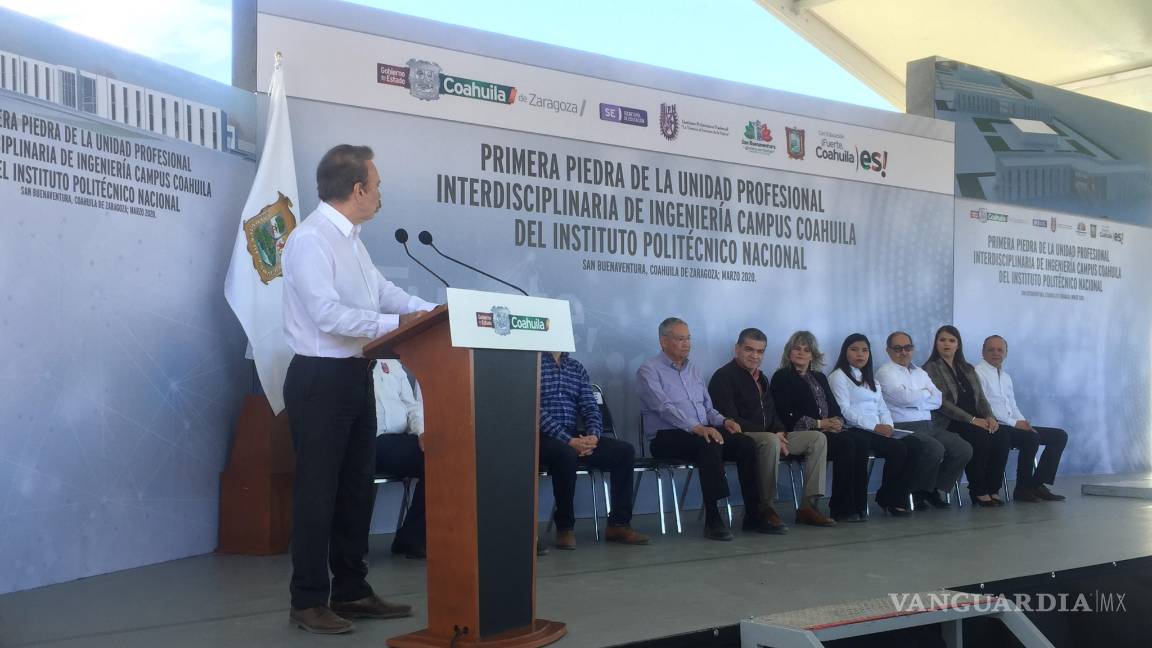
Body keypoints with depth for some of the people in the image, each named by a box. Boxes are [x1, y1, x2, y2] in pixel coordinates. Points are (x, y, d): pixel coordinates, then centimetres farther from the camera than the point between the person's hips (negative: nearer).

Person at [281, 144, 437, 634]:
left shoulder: (350, 239, 13)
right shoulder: (311, 239, -16)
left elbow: (383, 290, 16)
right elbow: (328, 314, -25)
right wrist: (395, 323, -25)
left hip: (355, 375, 10)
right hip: (320, 378, -10)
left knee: (358, 486, 15)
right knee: (318, 491, -1)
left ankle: (351, 592, 26)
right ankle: (309, 602, 11)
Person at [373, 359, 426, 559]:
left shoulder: (392, 363, 23)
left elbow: (412, 405, 18)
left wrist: (422, 431, -1)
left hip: (400, 439, 5)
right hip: (370, 443, -5)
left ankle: (412, 537, -11)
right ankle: (412, 538, -14)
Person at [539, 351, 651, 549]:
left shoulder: (577, 368, 17)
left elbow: (590, 408, 10)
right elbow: (537, 411, -14)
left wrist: (593, 436, -11)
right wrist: (569, 441, -22)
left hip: (575, 436, 7)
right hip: (544, 436, -6)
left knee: (625, 451, -10)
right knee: (566, 454, -38)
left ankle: (618, 524, -6)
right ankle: (564, 527, -19)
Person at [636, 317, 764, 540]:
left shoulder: (692, 369, 21)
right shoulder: (649, 370, -3)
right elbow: (664, 408, -18)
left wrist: (723, 421, 0)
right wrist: (697, 428, -30)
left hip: (701, 432, 7)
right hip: (666, 437, -7)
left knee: (746, 443, -16)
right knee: (710, 445, -36)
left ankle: (753, 514, -13)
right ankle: (712, 520, -33)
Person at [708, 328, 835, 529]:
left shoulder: (761, 378, 20)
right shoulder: (724, 377, -7)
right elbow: (731, 420, -17)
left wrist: (780, 432, -1)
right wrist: (773, 435, -20)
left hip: (770, 436, 9)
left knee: (817, 438, -4)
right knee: (771, 441, -39)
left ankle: (808, 506, -9)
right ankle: (766, 509, -28)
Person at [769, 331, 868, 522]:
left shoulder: (820, 378, 26)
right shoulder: (782, 378, 5)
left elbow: (835, 408, 19)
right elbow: (787, 416, -8)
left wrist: (837, 421, -6)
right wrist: (819, 423, -14)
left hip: (829, 431, 6)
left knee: (861, 443, -23)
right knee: (846, 444, -29)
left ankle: (858, 505, -22)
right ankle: (841, 509, -24)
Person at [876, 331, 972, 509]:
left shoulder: (920, 373, 22)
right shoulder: (885, 373, -1)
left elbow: (938, 400, 8)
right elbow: (905, 398, -16)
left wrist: (915, 398, -6)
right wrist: (926, 393, 3)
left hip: (929, 426, 8)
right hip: (905, 427, -8)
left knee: (964, 449, -8)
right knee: (935, 449, -30)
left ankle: (937, 489, 7)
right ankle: (919, 493, -6)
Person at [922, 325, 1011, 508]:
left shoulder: (968, 369, 21)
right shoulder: (930, 369, -1)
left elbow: (981, 398, 15)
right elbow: (941, 403, -11)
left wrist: (989, 417, -7)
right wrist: (971, 419, -18)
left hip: (975, 421, 6)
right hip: (947, 424, -6)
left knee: (1003, 437, -21)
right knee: (980, 437, -32)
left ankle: (992, 489, -15)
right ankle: (978, 491, -19)